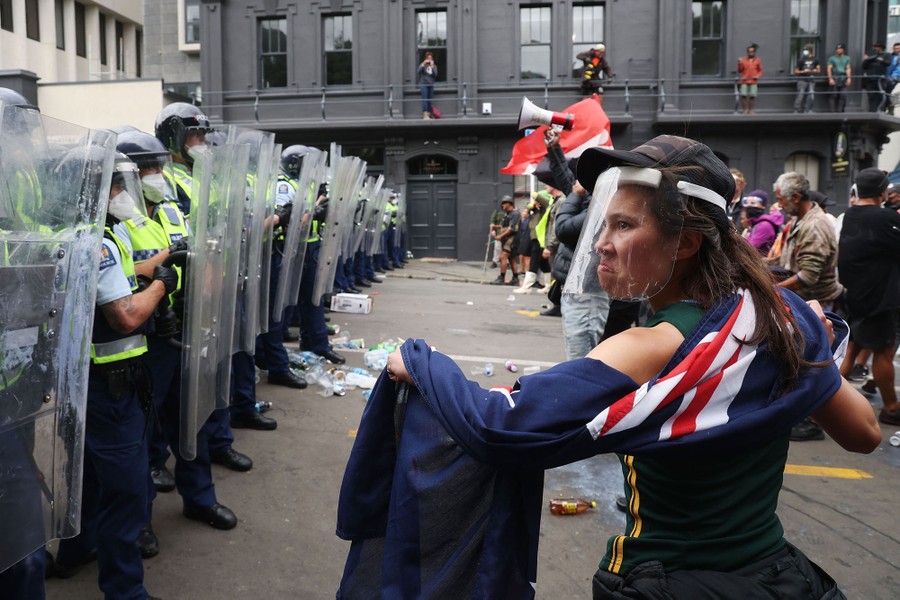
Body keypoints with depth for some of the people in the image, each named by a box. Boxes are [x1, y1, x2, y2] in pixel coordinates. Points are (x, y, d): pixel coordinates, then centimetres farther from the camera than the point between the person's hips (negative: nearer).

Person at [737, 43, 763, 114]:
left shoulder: (758, 60, 9)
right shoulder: (743, 60, 8)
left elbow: (760, 71, 11)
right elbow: (739, 71, 9)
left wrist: (757, 76, -8)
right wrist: (739, 64, -7)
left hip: (754, 81, 0)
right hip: (744, 81, 0)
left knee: (752, 96, -5)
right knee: (743, 95, -9)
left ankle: (750, 110, 5)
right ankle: (744, 109, 1)